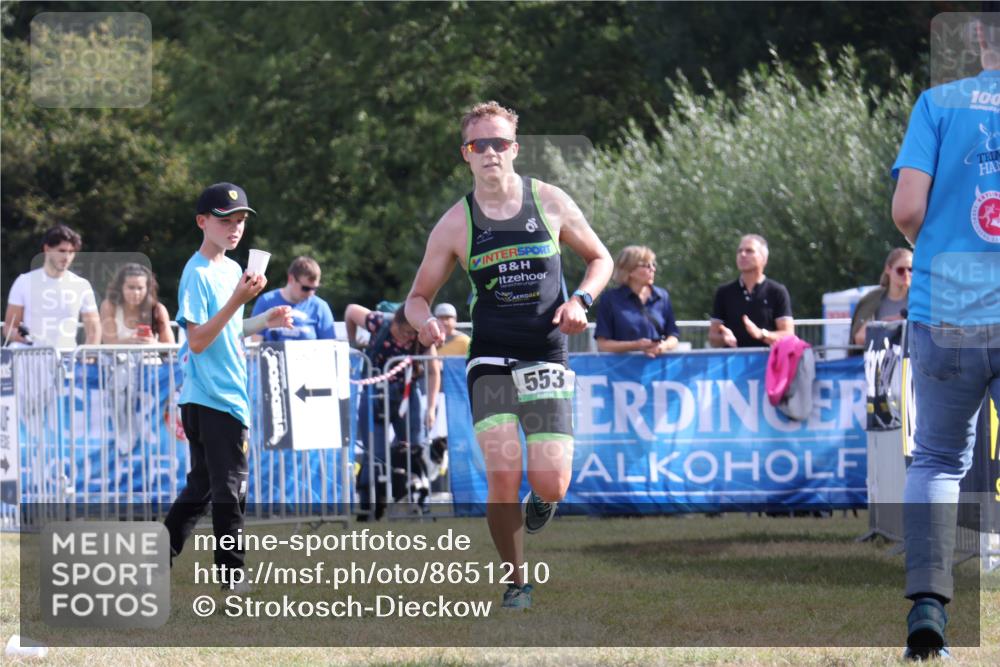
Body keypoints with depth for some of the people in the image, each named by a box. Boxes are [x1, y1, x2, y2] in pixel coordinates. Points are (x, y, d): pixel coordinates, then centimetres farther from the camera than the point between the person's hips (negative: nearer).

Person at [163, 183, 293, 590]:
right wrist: (238, 300, -26)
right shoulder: (197, 274, -13)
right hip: (210, 397, -9)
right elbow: (198, 340, -20)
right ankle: (231, 573, 1)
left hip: (229, 395, 9)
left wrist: (265, 322, 9)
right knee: (230, 488, -5)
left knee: (201, 487, 13)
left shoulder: (232, 269, 14)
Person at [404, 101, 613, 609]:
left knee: (551, 485, -9)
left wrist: (580, 300, -6)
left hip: (546, 358, 0)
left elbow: (600, 258, 14)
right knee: (502, 473, -16)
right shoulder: (455, 224, 1)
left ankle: (542, 499, 30)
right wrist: (424, 321, -15)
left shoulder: (550, 203, 2)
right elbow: (418, 296, 9)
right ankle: (515, 581, 2)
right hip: (490, 361, 0)